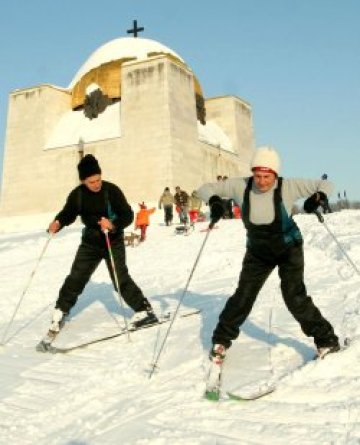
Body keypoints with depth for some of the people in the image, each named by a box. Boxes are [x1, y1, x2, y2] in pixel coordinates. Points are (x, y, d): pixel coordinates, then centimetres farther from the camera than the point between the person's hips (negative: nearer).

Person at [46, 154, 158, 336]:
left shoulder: (112, 190, -19)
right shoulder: (77, 194, -10)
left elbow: (128, 215, -18)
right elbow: (68, 213, 5)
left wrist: (113, 225, -37)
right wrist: (58, 223, -16)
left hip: (113, 242, -3)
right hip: (90, 243, 3)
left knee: (121, 278, -11)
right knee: (76, 277, 6)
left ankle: (144, 310, 0)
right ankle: (61, 310, 24)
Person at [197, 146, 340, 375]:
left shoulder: (288, 187, -22)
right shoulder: (241, 186, -18)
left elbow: (325, 184, -14)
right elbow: (206, 188, -11)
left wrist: (318, 196, -36)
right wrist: (214, 200, -33)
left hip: (289, 248, -2)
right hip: (258, 252, 2)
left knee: (295, 297, -13)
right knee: (243, 296, 2)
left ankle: (327, 340, 5)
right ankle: (221, 340, 23)